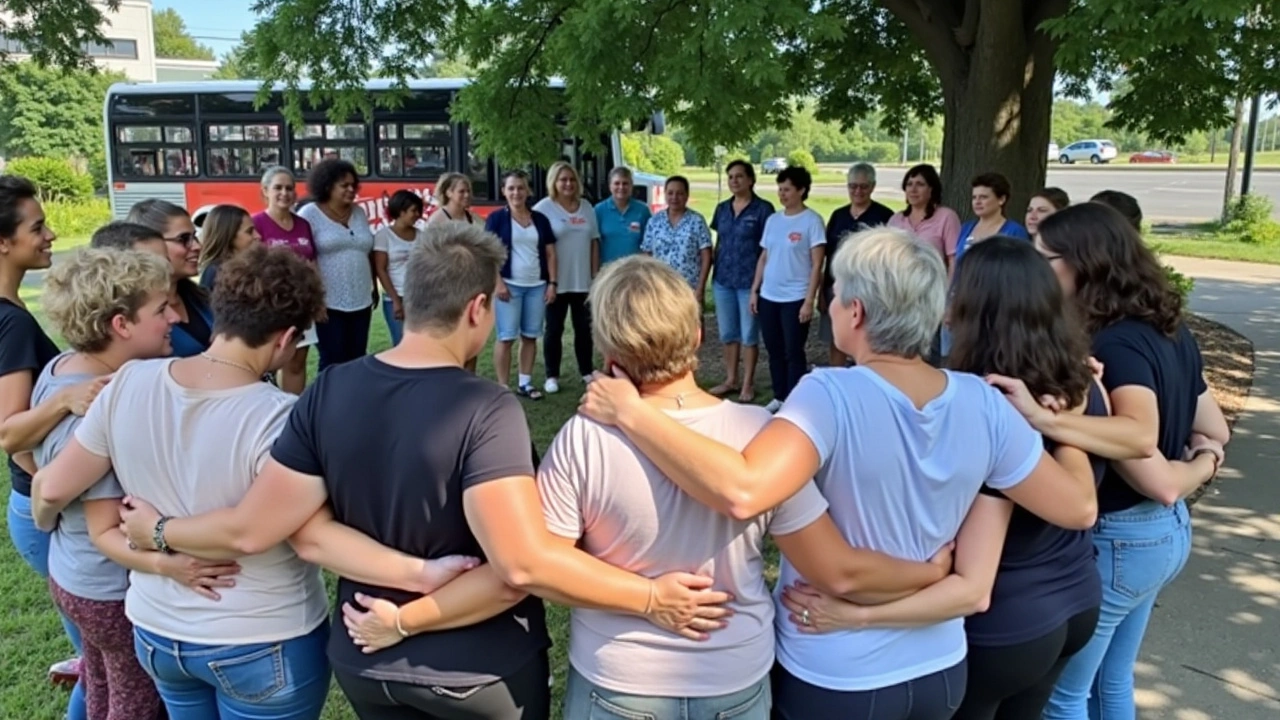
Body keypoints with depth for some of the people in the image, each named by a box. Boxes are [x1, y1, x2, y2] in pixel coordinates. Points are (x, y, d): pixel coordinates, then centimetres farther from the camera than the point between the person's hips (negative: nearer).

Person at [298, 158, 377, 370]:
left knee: (358, 360, 10)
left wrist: (375, 287, 20)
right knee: (333, 362, 0)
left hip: (361, 301, 6)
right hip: (329, 303, -5)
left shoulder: (359, 213, 12)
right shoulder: (309, 215, -5)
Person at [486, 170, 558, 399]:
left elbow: (550, 254, 11)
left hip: (537, 286, 4)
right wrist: (498, 282, -13)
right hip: (509, 285, -4)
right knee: (506, 337, -3)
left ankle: (525, 383, 18)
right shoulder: (496, 218, 0)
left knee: (530, 336, 8)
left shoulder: (540, 219, 11)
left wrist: (552, 283, 3)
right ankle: (503, 387, 2)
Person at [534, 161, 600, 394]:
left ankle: (587, 371, 25)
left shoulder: (587, 207, 9)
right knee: (554, 329, 5)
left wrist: (595, 275, 7)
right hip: (557, 282, -4)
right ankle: (552, 376, 14)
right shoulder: (544, 208, -7)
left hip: (583, 281, 4)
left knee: (584, 327, 12)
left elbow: (594, 242, 12)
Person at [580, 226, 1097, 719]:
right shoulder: (983, 404, -12)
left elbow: (741, 492, -42)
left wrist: (630, 412, -34)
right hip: (940, 671, 5)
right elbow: (1078, 510, -4)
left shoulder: (832, 396, -27)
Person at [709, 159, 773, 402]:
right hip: (723, 280, 5)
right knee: (727, 333, 12)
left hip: (749, 281, -5)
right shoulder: (722, 209, 10)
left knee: (748, 335, 3)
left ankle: (747, 384, 13)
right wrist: (713, 272, 10)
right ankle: (730, 379, 24)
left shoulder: (763, 209, -6)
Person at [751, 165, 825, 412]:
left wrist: (809, 300, -16)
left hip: (795, 298, -6)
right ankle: (779, 398, 24)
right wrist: (754, 290, 9)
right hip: (768, 296, 6)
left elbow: (817, 264, -11)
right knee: (774, 351, 12)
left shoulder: (812, 220, -8)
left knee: (793, 352, 0)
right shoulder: (773, 220, 10)